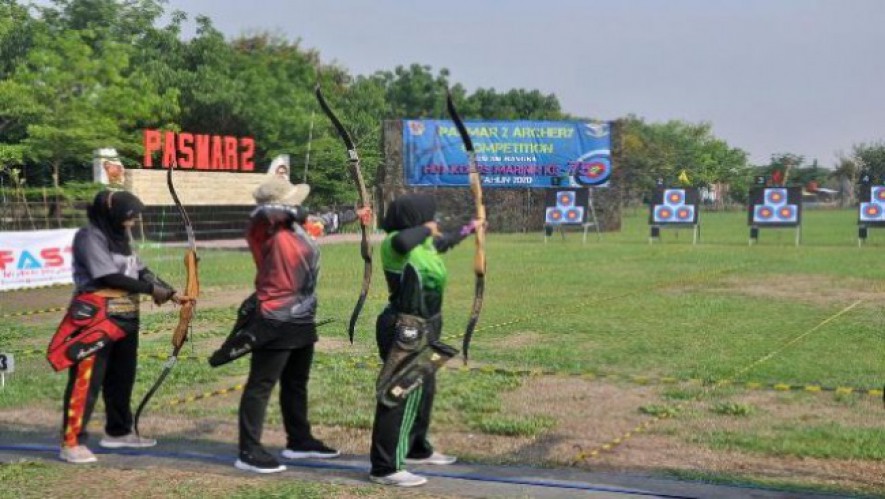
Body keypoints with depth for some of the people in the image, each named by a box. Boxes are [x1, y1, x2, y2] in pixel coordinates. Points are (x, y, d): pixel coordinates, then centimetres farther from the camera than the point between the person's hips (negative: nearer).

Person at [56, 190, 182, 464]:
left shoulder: (120, 239, 15)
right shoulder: (89, 237, -12)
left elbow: (141, 271, 12)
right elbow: (110, 277, -20)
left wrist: (171, 292, 0)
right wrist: (151, 289, -15)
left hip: (125, 318, 9)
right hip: (95, 319, -9)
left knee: (122, 377, 15)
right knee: (86, 380, -9)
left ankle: (118, 432, 28)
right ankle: (72, 442, -6)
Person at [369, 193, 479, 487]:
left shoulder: (425, 243, 8)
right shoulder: (394, 243, -19)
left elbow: (444, 241, 31)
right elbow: (402, 242, -45)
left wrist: (466, 231, 48)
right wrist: (426, 229, -25)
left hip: (423, 329, 11)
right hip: (404, 330, -10)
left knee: (424, 390, 23)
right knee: (401, 395, -11)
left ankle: (417, 449, 41)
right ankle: (384, 468, -9)